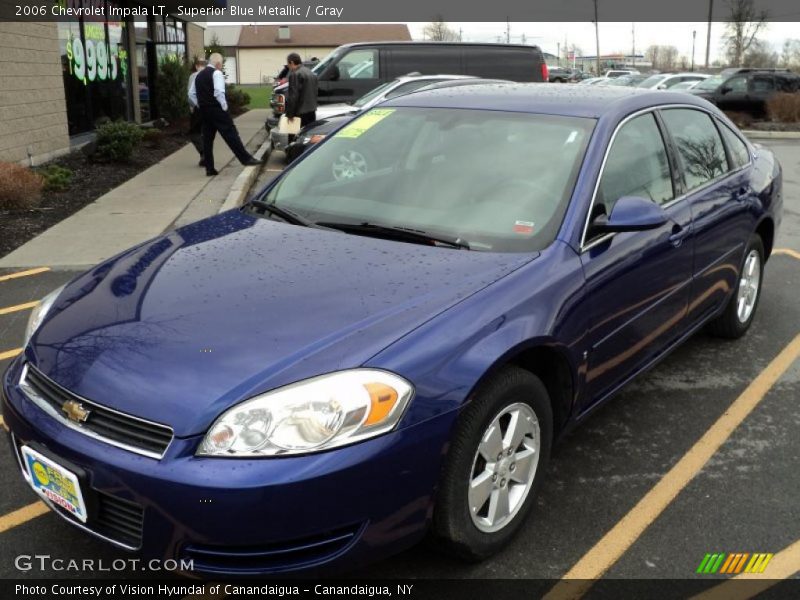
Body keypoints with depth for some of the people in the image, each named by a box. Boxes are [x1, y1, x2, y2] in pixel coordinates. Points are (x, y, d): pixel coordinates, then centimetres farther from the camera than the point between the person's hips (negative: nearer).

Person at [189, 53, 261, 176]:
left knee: (207, 139, 7)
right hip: (216, 110, -7)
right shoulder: (216, 73, -7)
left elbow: (191, 94, 18)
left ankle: (209, 168, 8)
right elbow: (219, 92, -20)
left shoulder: (199, 75, 17)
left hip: (204, 111, 7)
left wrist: (201, 106, 17)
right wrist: (224, 106, -11)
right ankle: (246, 159, -5)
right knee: (231, 134, -6)